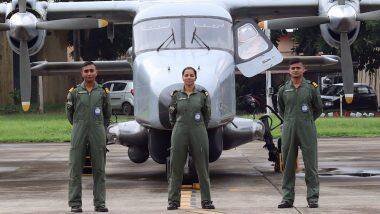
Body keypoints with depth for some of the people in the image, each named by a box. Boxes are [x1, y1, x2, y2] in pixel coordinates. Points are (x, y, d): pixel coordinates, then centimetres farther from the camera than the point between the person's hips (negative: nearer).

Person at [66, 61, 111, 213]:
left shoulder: (103, 92, 7)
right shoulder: (75, 92, 4)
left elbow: (107, 114, 18)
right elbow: (69, 113, 15)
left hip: (97, 133, 1)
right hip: (79, 132, -1)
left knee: (99, 169, 2)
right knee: (75, 167, -2)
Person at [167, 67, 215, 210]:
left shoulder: (202, 95, 4)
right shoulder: (176, 95, 6)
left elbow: (207, 115, 13)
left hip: (198, 134, 0)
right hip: (179, 134, 0)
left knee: (202, 168, 1)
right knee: (176, 168, 1)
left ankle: (206, 201, 7)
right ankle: (174, 201, 6)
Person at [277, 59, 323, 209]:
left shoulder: (311, 88, 3)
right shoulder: (283, 90, 9)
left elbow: (318, 109, 13)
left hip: (307, 131, -2)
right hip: (288, 132, 2)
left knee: (311, 166, -3)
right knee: (288, 166, 4)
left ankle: (313, 198, 2)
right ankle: (287, 198, 10)